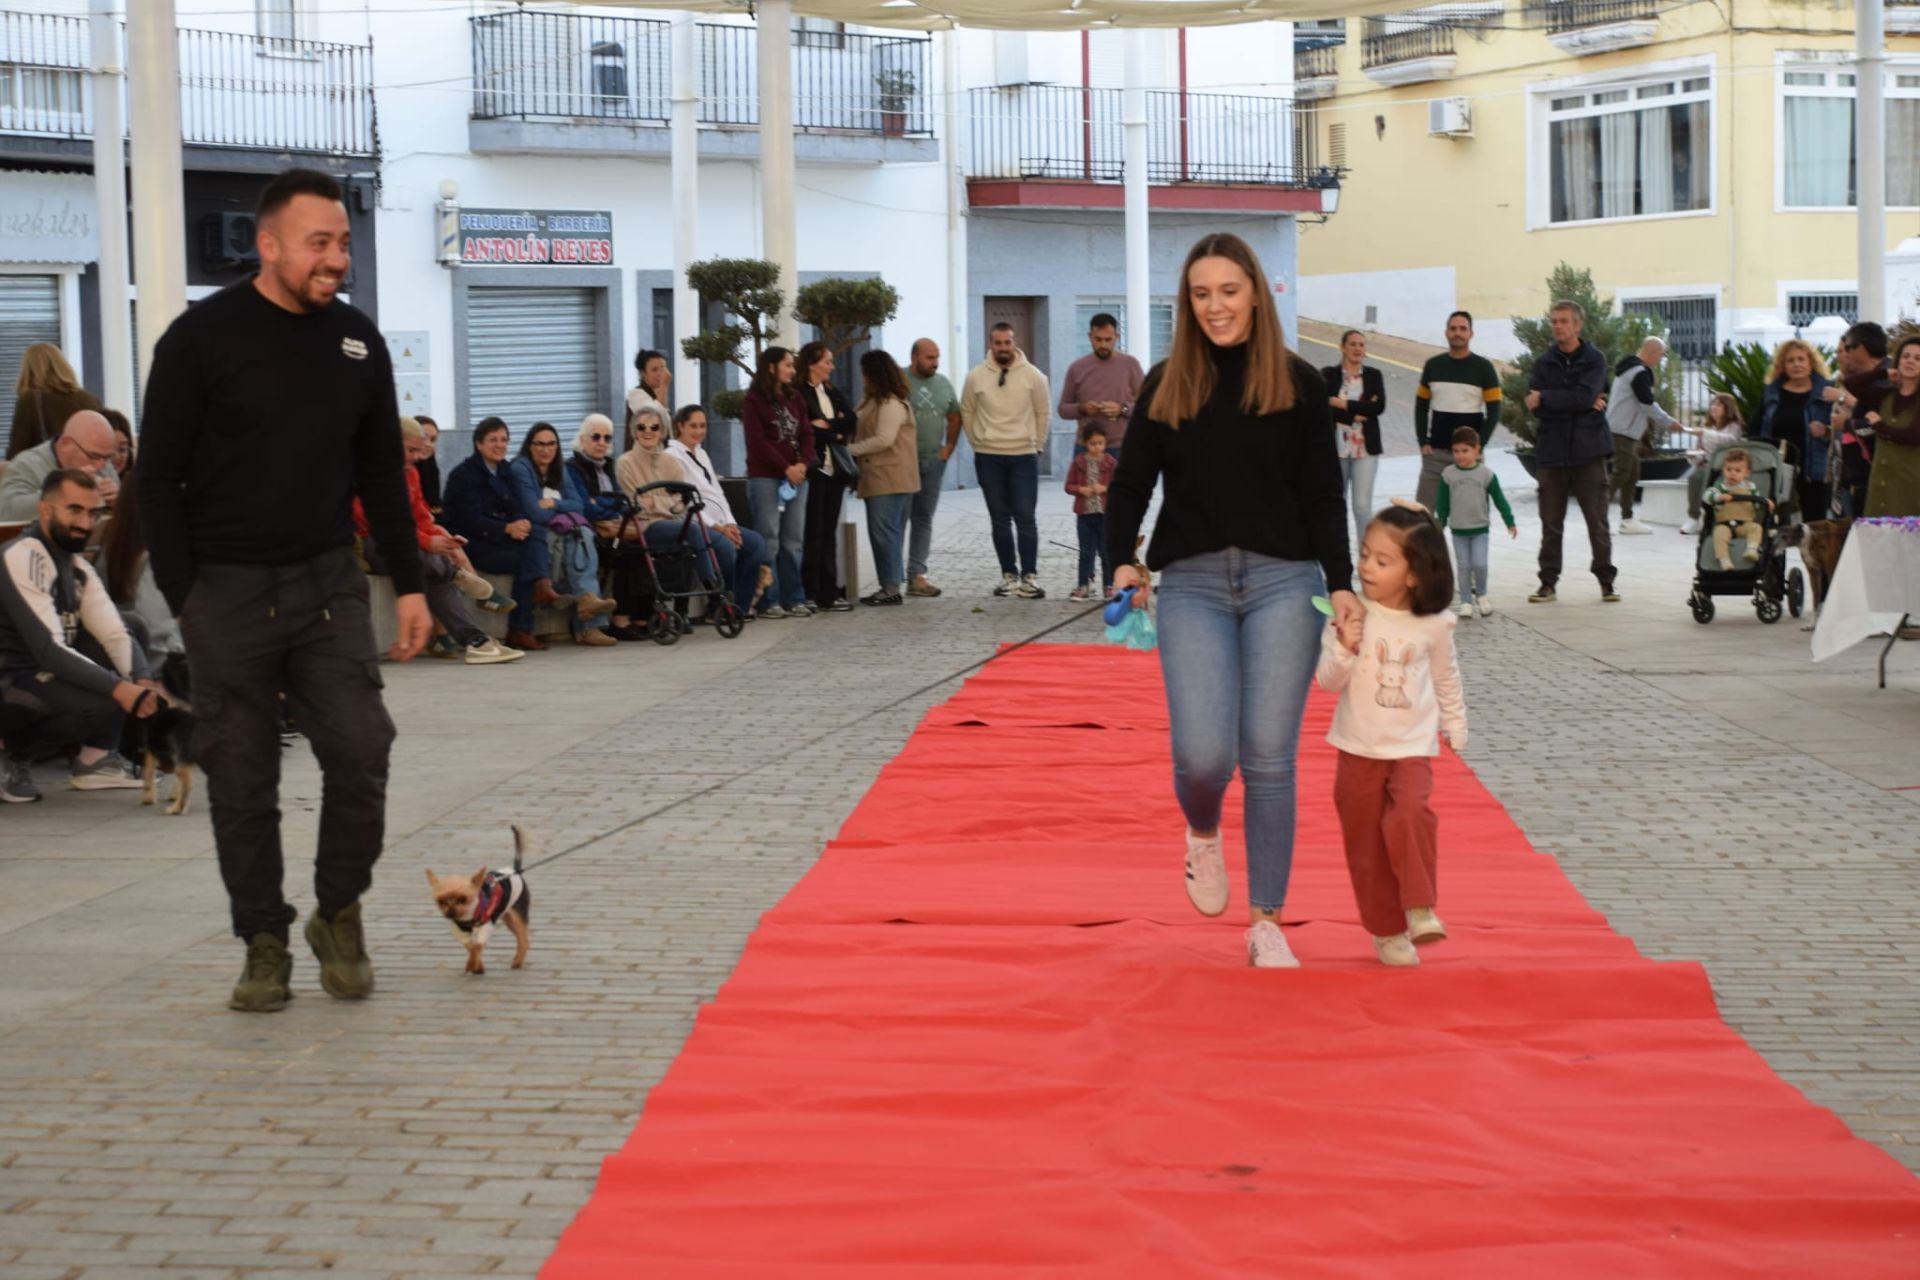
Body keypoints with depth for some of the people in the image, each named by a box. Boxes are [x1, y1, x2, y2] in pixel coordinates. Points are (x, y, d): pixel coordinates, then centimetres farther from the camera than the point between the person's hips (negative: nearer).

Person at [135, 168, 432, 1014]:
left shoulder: (357, 341, 6)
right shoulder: (202, 338, -7)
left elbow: (382, 473, 14)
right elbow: (159, 478, -5)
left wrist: (409, 584, 9)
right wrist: (185, 598, -10)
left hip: (328, 585, 3)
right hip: (228, 594, -3)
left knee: (361, 750, -8)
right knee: (242, 781, 3)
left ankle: (340, 915, 12)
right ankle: (265, 943, 16)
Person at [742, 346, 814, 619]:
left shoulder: (794, 398, 17)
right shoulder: (754, 400, -1)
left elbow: (806, 434, 12)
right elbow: (757, 440, -9)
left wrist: (803, 464, -6)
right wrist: (785, 468, -13)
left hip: (797, 477, 6)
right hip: (766, 477, -6)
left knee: (793, 540, 5)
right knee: (768, 540, -7)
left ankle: (793, 599, 8)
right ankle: (768, 601, -6)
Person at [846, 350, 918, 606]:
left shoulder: (891, 403, -11)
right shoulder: (874, 401, 19)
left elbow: (883, 439, -18)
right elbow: (866, 433, 17)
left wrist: (851, 450, -13)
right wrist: (854, 451, -1)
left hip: (890, 478, -10)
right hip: (878, 478, 10)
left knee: (884, 531, -10)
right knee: (884, 532, 9)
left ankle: (892, 588, -9)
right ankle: (889, 586, 12)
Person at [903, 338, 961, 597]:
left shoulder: (943, 383, 11)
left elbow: (954, 417, 19)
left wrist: (949, 447, 9)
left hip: (933, 461, 6)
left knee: (924, 519, 7)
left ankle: (917, 575, 10)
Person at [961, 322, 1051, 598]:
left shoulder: (1033, 376, -3)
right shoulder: (976, 377, 0)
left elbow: (1042, 414, 4)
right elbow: (967, 413, 10)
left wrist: (1036, 445, 4)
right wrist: (978, 443, 8)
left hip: (1024, 456, -2)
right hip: (988, 458, 2)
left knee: (1025, 518, -5)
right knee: (1000, 520, 7)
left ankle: (1029, 576, -4)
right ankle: (1009, 575, 13)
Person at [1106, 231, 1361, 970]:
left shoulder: (1296, 382, 4)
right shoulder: (1167, 384, 7)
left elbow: (1325, 497, 4)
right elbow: (1130, 485, 8)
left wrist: (1340, 583, -7)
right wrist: (1123, 561, -9)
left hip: (1283, 581, -1)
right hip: (1192, 584, 1)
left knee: (1269, 758, -2)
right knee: (1202, 755, -13)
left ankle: (1267, 925, 9)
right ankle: (1202, 833, 24)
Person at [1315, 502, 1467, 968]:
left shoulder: (1432, 626, -4)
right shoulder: (1350, 615, -8)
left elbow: (1446, 678, 14)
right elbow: (1329, 680, -7)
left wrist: (1455, 725, 21)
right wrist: (1344, 650, -25)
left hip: (1412, 747, -1)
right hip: (1358, 749, 1)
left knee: (1411, 816, -26)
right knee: (1366, 842, 5)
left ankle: (1420, 909, -15)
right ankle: (1387, 930, 18)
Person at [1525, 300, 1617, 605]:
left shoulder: (1594, 360, 2)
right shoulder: (1544, 363, 8)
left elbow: (1584, 395, -15)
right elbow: (1534, 407, -4)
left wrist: (1545, 398, -9)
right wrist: (1579, 405, -11)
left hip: (1589, 451, -2)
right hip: (1552, 451, 2)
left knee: (1597, 521, 1)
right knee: (1550, 523, 4)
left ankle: (1606, 582, 9)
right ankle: (1548, 583, 11)